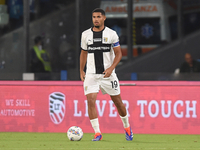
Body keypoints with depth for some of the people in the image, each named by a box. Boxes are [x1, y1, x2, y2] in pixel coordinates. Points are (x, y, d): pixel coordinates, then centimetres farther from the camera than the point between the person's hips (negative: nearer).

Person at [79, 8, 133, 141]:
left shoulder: (111, 34, -2)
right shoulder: (86, 35, 6)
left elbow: (118, 54, -2)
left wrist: (111, 68, -16)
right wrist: (81, 71, 14)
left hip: (108, 74, -1)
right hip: (91, 74, 1)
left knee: (117, 101, 7)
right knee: (91, 100, -16)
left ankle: (127, 127, 30)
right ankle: (97, 133, -12)